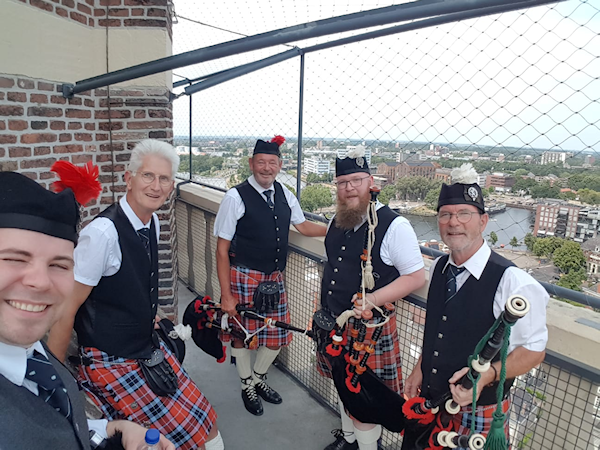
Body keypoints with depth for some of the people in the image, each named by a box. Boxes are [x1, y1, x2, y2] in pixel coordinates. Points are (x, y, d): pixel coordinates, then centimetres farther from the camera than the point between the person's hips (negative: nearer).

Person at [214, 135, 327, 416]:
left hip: (275, 277, 6)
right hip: (244, 277, -5)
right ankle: (248, 387, 39)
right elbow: (222, 249, -12)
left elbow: (302, 225, 18)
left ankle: (259, 378, 43)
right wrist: (226, 295, -14)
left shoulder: (283, 193, 3)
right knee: (241, 334, 11)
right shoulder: (236, 197, -14)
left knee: (277, 335, 13)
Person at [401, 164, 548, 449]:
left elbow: (533, 350, -14)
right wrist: (420, 369, 6)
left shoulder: (513, 282, -22)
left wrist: (485, 375, -27)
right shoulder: (438, 268, -2)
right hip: (428, 399, 5)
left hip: (478, 410, -5)